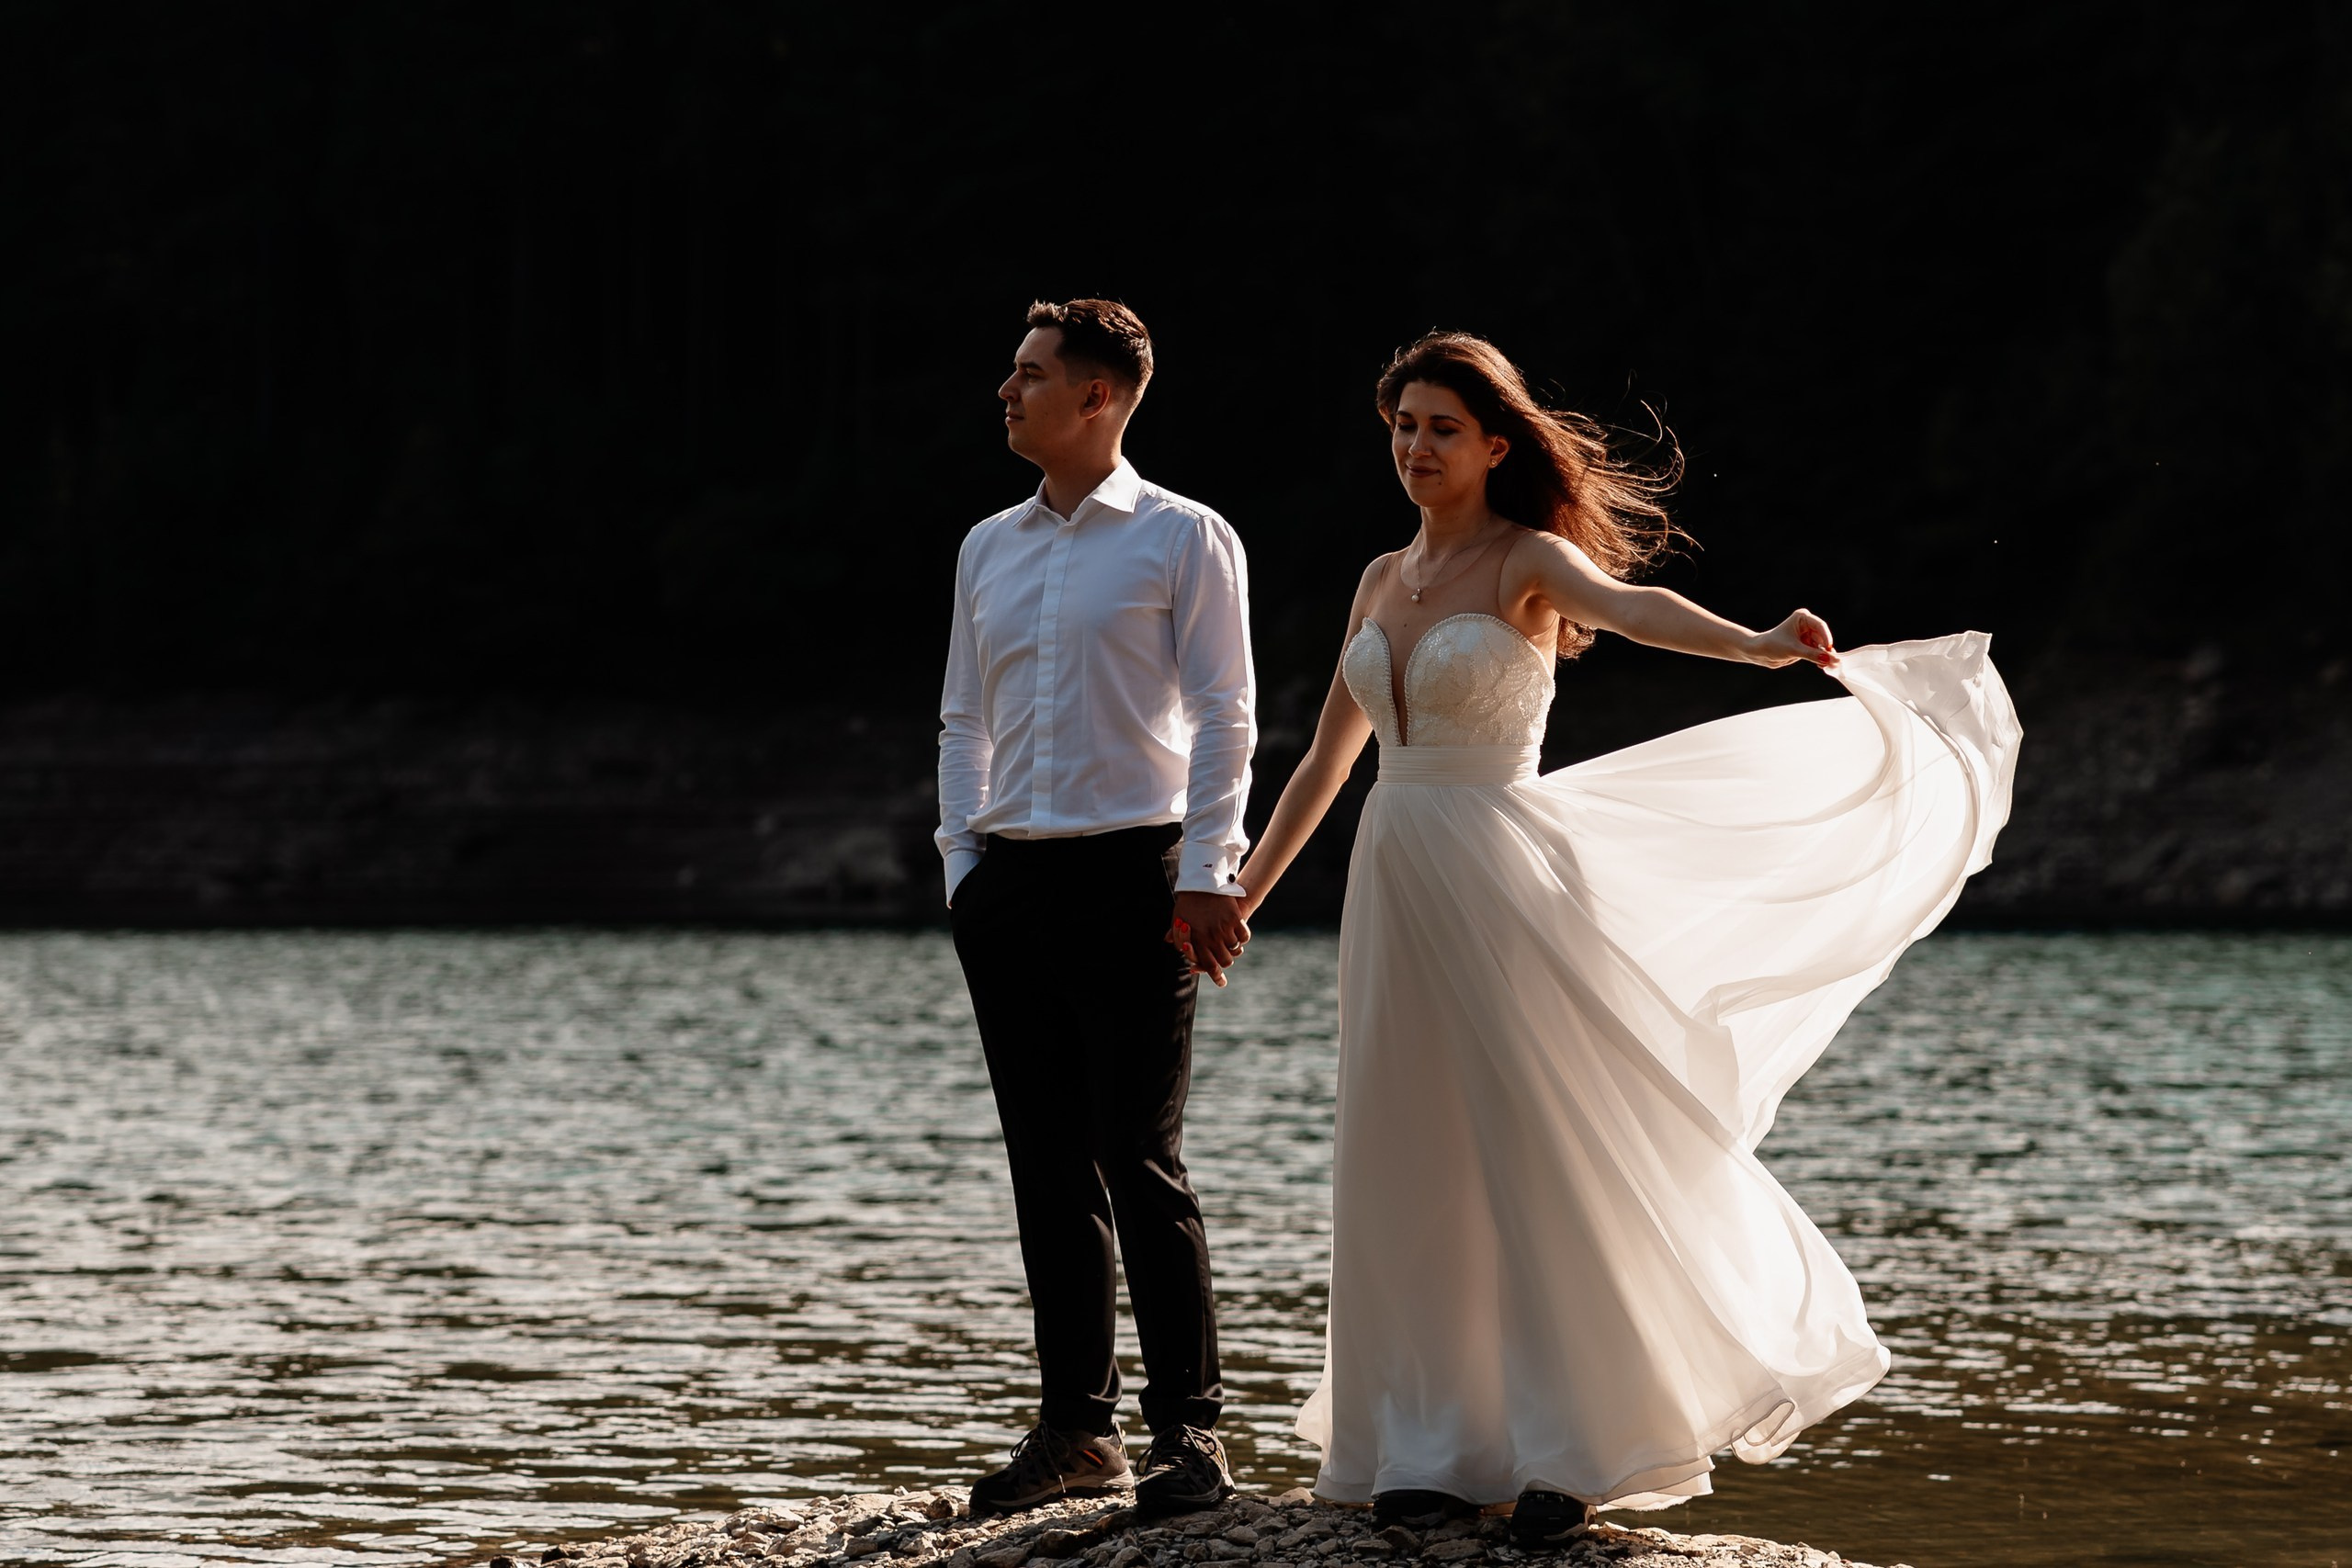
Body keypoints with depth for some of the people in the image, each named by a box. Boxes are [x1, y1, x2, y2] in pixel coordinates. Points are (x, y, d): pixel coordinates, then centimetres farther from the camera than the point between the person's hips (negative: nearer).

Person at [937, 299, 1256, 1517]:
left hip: (1130, 872, -5)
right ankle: (1076, 1429, 12)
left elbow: (1224, 717, -3)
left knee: (1140, 1162, -8)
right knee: (1048, 1170, 6)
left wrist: (1207, 874, -11)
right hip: (1010, 880, 6)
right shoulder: (988, 550, 17)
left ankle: (1189, 1430, -4)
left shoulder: (1184, 540, 0)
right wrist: (964, 864, 10)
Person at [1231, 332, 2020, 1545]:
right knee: (1411, 1168, 4)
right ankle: (1443, 1445, 10)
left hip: (1497, 877, -6)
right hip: (1394, 885, 7)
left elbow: (1630, 606, -28)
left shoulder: (1530, 561, -6)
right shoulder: (1383, 582, 14)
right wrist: (1244, 896, 25)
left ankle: (1566, 1446, -3)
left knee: (1536, 1155, -6)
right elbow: (1326, 761, 22)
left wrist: (1759, 645, -48)